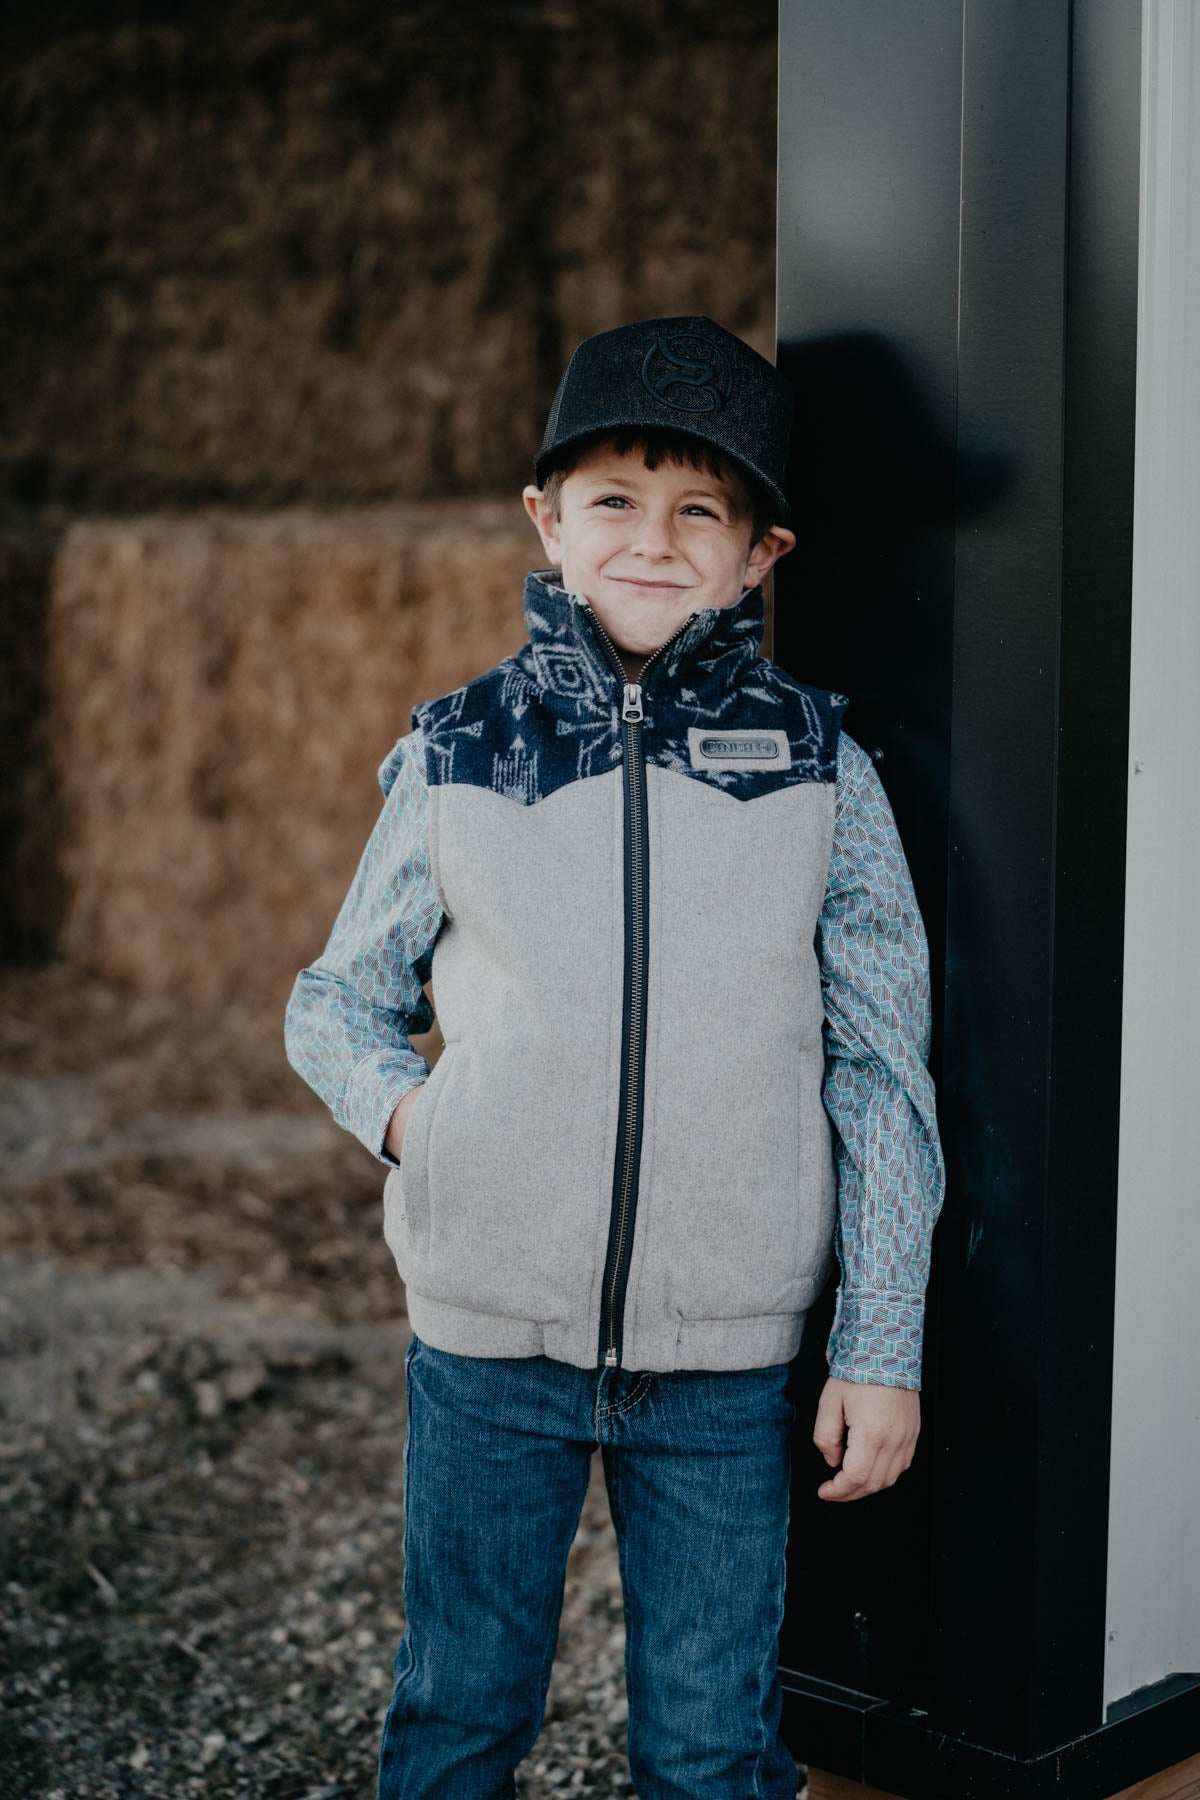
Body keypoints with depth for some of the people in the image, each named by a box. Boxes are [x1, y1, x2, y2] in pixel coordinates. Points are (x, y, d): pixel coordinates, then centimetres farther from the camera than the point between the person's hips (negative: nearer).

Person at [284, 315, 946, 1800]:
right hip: (489, 1341, 1)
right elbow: (331, 1006, 12)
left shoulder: (817, 772, -1)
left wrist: (882, 1350, 1)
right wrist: (410, 1115, -9)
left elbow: (884, 1079, 2)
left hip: (726, 1358, 0)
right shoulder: (455, 760, 0)